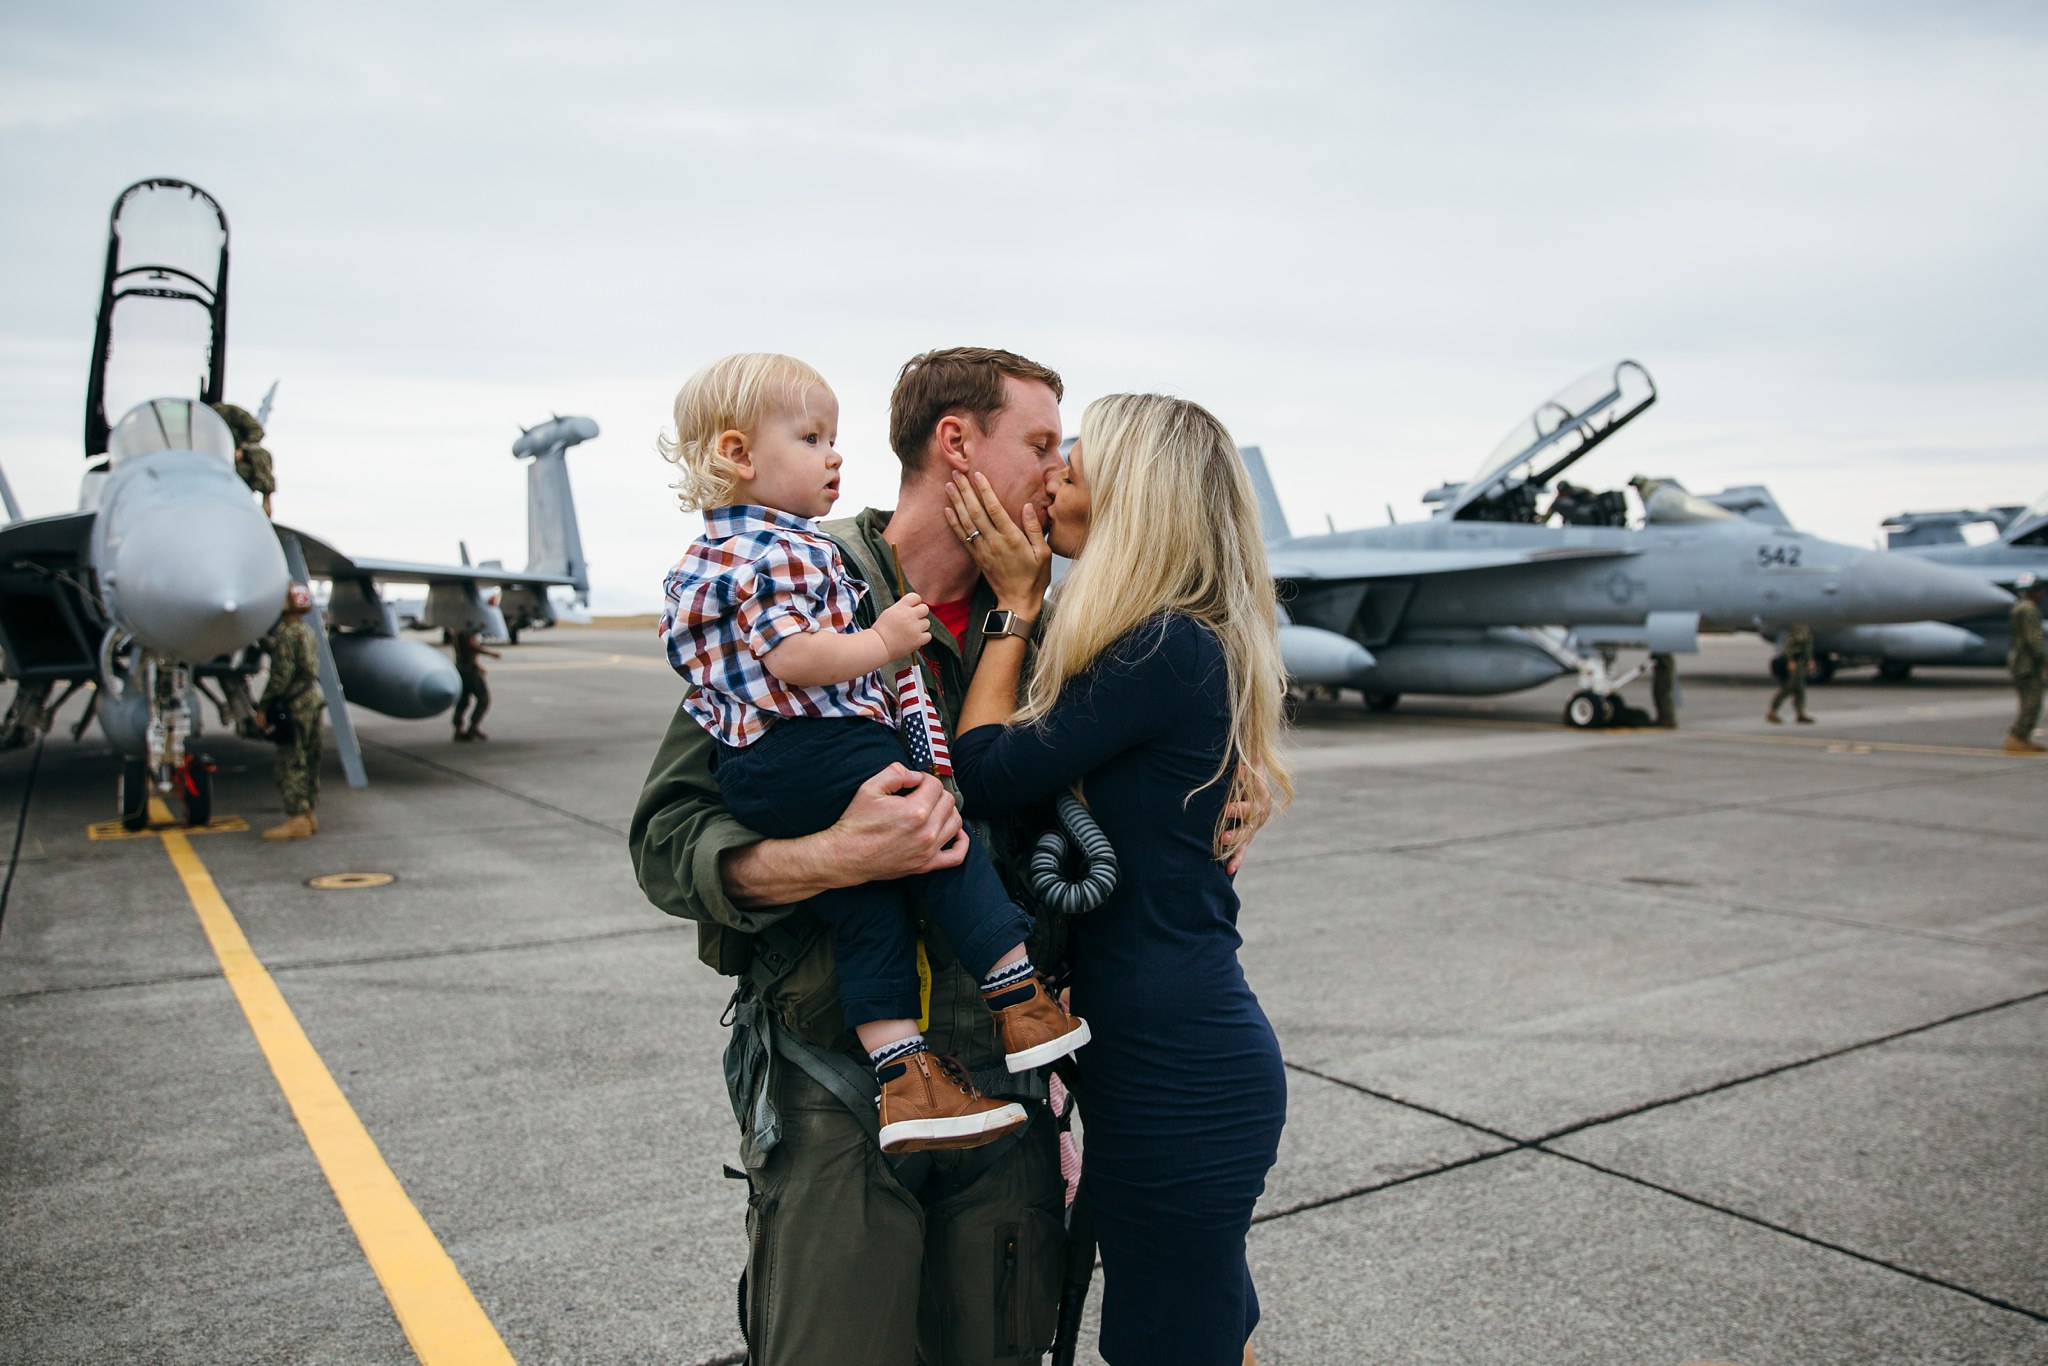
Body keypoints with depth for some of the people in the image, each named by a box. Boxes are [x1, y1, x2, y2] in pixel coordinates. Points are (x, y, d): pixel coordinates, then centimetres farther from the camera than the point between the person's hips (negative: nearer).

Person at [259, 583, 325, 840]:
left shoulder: (286, 633, -12)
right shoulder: (309, 632, 15)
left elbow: (282, 673, -17)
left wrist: (263, 704, -12)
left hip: (294, 703, -9)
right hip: (314, 697, 9)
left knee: (291, 762, -6)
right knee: (308, 760, 13)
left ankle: (296, 819, -7)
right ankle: (309, 814, 18)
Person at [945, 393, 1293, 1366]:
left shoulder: (1164, 649, -20)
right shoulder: (1195, 643, 10)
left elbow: (985, 778, -18)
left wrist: (1016, 604, -8)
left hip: (1175, 1069, -10)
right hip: (1194, 1057, 10)